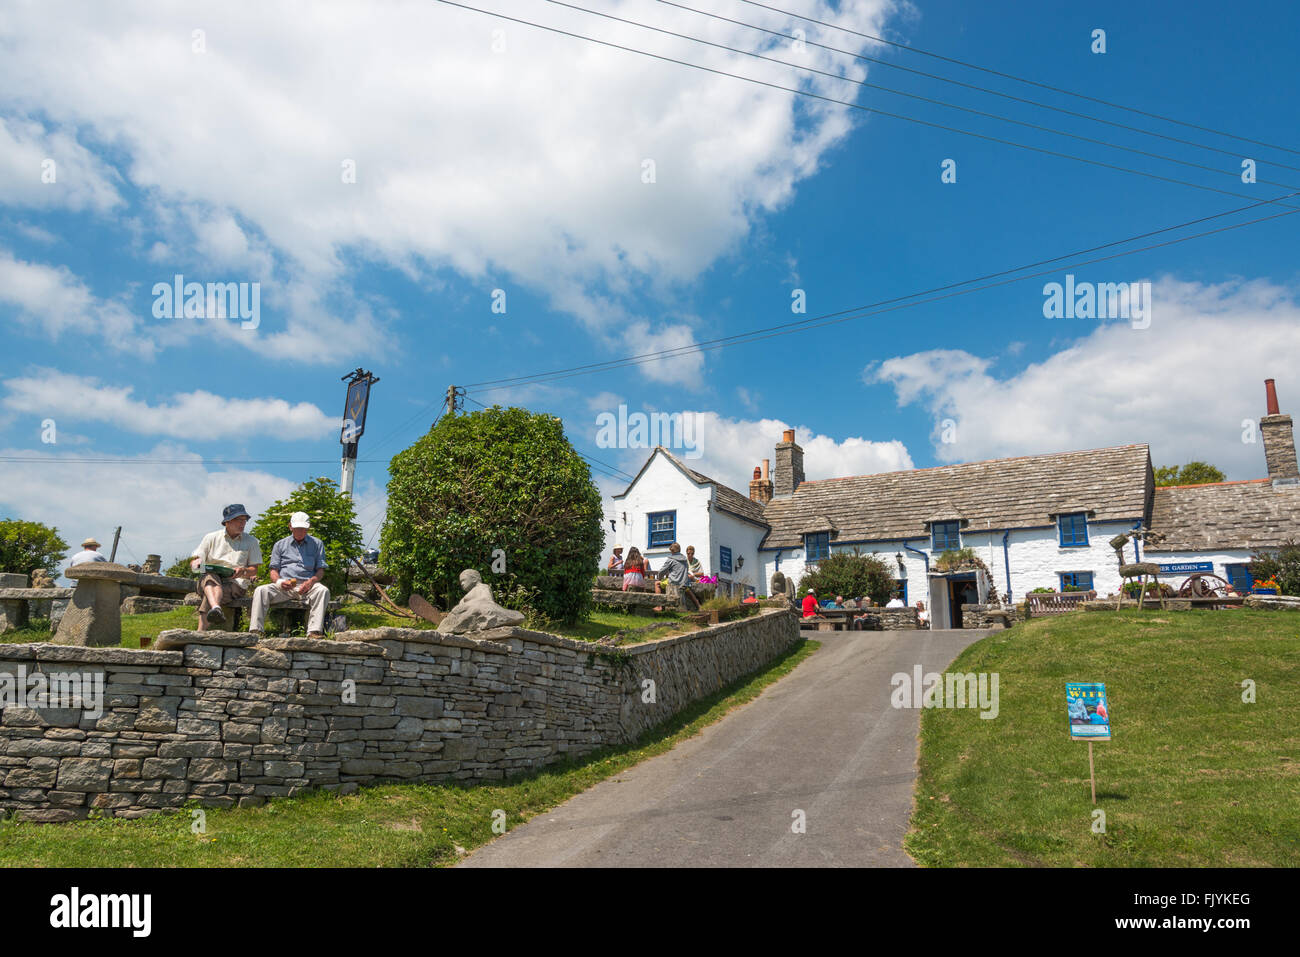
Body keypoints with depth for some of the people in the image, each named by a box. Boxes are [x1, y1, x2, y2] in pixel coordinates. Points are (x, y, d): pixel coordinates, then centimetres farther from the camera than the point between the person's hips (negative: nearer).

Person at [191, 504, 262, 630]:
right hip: (211, 578, 1)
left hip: (236, 583, -1)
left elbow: (254, 570, 12)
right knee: (210, 576, -38)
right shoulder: (211, 538, 18)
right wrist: (197, 563, -13)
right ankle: (216, 608, -65)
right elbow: (193, 562, 13)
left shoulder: (251, 541, 17)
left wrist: (243, 571, -12)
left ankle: (201, 632, -50)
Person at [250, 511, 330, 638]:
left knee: (323, 591, -34)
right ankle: (255, 631, -32)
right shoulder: (280, 544, 20)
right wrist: (279, 582, -10)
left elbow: (321, 570, 11)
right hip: (284, 585, 1)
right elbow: (274, 570, 14)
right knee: (260, 590, -27)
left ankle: (314, 632, -44)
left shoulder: (317, 543, 17)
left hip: (307, 584, -1)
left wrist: (311, 581, -12)